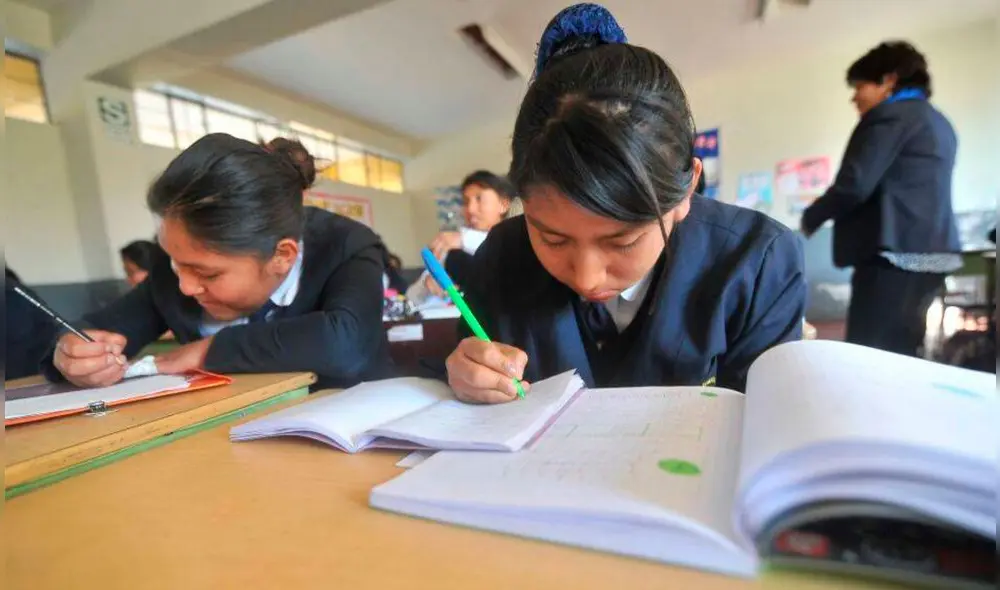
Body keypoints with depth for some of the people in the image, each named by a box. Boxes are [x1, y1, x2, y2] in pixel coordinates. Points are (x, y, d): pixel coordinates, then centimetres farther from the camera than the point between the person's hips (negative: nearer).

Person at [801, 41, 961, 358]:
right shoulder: (939, 122, 24)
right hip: (933, 250, 10)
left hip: (895, 251, -10)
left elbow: (853, 185, -16)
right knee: (899, 355, 13)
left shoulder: (889, 115, -5)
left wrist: (810, 218, -1)